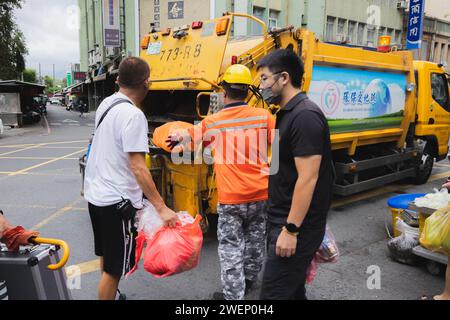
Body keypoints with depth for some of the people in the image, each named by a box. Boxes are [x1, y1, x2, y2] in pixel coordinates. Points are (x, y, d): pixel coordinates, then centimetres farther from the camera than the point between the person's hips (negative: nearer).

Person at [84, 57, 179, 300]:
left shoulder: (106, 104, 5)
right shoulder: (133, 115, -22)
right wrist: (161, 208, -26)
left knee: (105, 255, 27)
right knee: (114, 268, 4)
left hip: (95, 193, 10)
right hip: (117, 201, -10)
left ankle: (108, 294, 47)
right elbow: (137, 167, -26)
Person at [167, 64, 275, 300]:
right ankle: (249, 278, 44)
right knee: (255, 239, 23)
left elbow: (188, 136, 17)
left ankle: (233, 295, 16)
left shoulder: (211, 122, -2)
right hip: (260, 194, 3)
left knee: (230, 247, 10)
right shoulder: (264, 116, -4)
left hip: (230, 198, -2)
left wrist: (175, 139, 38)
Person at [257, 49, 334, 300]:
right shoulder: (288, 114, 12)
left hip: (297, 225, -10)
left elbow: (308, 178, -24)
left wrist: (291, 230, -22)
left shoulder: (305, 116, -20)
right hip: (282, 219, 10)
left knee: (275, 292, -2)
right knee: (292, 288, 21)